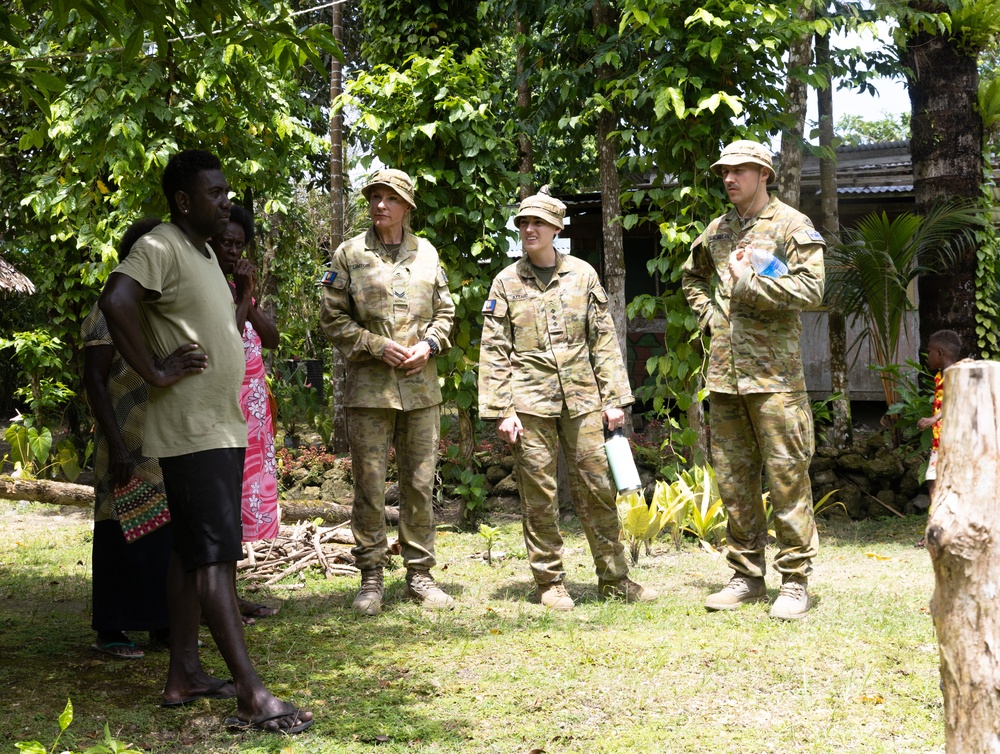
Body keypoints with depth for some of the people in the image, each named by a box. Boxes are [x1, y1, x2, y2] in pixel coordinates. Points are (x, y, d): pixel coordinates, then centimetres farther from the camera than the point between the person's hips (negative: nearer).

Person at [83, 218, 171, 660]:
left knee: (170, 532, 9)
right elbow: (94, 382, -13)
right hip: (129, 447, -7)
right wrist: (116, 447, -18)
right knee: (124, 533, -2)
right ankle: (110, 630, 7)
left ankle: (161, 624, 19)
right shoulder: (110, 312, -9)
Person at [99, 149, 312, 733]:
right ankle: (253, 697, -16)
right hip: (192, 429, -10)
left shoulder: (204, 252, 16)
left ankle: (185, 674, 21)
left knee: (193, 550, 13)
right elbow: (117, 301, -31)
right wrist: (157, 372, -25)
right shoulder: (161, 247, -14)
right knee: (215, 554, -12)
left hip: (223, 425, 10)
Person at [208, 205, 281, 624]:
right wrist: (244, 295, -13)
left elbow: (270, 339, 10)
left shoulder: (235, 287, 17)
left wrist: (249, 300, -4)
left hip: (252, 408, 9)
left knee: (239, 498, 10)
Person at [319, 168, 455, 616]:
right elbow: (333, 319, 0)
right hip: (369, 388, -3)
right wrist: (378, 347, -12)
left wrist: (428, 344, -4)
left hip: (422, 387, 3)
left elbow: (444, 311, 16)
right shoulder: (349, 255, 1)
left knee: (420, 483, 7)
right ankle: (371, 578, 9)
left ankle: (420, 574, 16)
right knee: (369, 486, -1)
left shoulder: (426, 253, 10)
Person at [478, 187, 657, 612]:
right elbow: (494, 353, 2)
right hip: (530, 401, -1)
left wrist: (614, 397, 4)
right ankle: (549, 582, 11)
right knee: (538, 494, 1)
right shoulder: (506, 283, 4)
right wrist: (501, 410, -5)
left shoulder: (582, 275, 8)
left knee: (597, 487, 2)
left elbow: (604, 340, 10)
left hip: (582, 398, 1)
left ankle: (614, 578, 11)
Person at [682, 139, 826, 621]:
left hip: (774, 373, -6)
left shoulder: (793, 227, -3)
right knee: (733, 480, 9)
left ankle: (794, 582, 1)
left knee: (786, 477, -5)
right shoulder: (717, 230, 15)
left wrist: (747, 282, -14)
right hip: (724, 372, 6)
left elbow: (810, 290, -14)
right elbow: (693, 277, 34)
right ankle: (746, 577, 18)